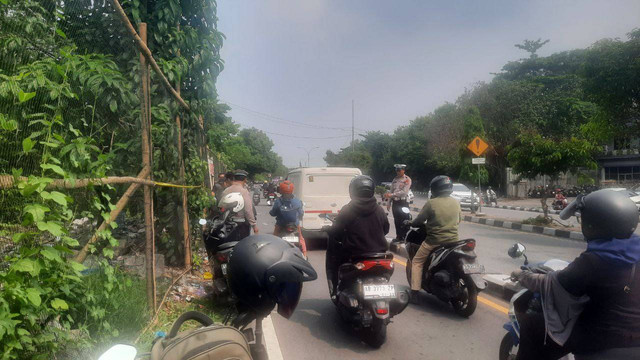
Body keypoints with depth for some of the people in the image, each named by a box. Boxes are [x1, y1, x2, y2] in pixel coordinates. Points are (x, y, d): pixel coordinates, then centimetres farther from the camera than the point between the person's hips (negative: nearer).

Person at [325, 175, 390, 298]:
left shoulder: (347, 210, -12)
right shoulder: (379, 210, 0)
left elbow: (335, 233, -9)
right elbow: (385, 229, 13)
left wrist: (327, 228, 12)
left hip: (354, 256, -4)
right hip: (378, 255, 4)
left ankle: (335, 288, 17)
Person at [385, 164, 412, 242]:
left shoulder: (407, 179, -6)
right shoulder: (395, 180, 13)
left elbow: (404, 192, -17)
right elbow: (391, 191, 16)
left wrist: (391, 194, -23)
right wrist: (389, 203, 11)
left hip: (403, 202, -6)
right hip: (395, 202, 6)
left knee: (404, 220, -5)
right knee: (397, 221, 10)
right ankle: (398, 236, 20)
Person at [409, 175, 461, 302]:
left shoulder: (431, 203, -13)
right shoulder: (456, 203, 4)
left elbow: (418, 221, -8)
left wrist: (410, 223, 12)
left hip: (434, 240, -5)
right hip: (453, 240, 5)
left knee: (417, 262, 8)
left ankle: (415, 293, 2)